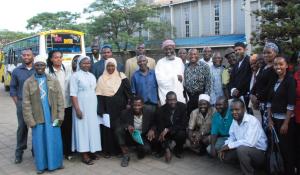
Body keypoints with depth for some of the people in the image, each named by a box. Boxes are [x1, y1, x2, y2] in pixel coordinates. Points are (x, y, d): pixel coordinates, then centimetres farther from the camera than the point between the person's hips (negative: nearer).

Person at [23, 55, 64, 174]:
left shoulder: (54, 81, 6)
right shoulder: (28, 83, 2)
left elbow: (60, 99, 3)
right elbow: (26, 103, -1)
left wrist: (60, 116, -4)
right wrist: (30, 120, -8)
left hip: (52, 117, 1)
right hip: (37, 118, -1)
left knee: (54, 141, 8)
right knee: (39, 142, 8)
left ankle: (55, 163, 24)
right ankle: (41, 165, 23)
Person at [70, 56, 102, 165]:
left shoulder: (92, 76, 11)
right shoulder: (75, 76, -7)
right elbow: (73, 94, -12)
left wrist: (97, 106, 13)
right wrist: (77, 109, -19)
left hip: (92, 107, 6)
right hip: (82, 107, -6)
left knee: (93, 128, 8)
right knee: (83, 128, -2)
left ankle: (91, 151, 19)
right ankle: (84, 155, 3)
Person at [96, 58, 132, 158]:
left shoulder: (121, 77, 2)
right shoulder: (102, 79, 5)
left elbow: (128, 91, 1)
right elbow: (99, 95, 0)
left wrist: (128, 104, -9)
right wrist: (101, 110, -7)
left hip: (119, 108, -1)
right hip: (107, 108, 1)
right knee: (107, 128, 1)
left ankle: (119, 149, 16)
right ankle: (108, 150, 13)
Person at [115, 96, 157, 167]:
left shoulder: (149, 114, -10)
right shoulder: (125, 113, -12)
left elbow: (154, 125, 1)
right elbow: (120, 125, -8)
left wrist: (152, 130, -24)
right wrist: (127, 126, -31)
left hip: (142, 138, 0)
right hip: (129, 137, 1)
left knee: (146, 149, -32)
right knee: (118, 130, -28)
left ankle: (139, 149, 10)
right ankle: (126, 155, -16)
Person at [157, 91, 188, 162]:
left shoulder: (182, 107, -16)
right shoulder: (161, 110, -15)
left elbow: (184, 124, -18)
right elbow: (160, 128, -20)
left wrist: (168, 129, -31)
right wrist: (166, 149, -33)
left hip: (178, 131, -1)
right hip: (166, 133, 1)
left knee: (181, 134, -33)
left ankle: (178, 150, 0)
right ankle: (166, 149, 8)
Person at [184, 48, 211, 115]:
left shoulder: (204, 66, -2)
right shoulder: (185, 67, 7)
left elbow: (208, 83, -4)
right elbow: (183, 81, 10)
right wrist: (184, 95, 1)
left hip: (200, 96, -2)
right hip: (188, 96, 3)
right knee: (189, 115, 8)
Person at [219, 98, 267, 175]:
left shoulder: (252, 120, -24)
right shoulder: (234, 121, 2)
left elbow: (249, 142, -35)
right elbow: (232, 137, 11)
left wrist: (229, 145, -24)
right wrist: (225, 146, -9)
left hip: (260, 153, -8)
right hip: (244, 150, 8)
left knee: (241, 149, -34)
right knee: (224, 155, -2)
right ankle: (249, 166, 10)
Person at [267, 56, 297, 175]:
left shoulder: (290, 80, -10)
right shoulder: (274, 81, 8)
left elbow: (291, 104, -15)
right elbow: (269, 101, 8)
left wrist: (286, 123, -16)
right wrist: (270, 119, 2)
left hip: (286, 119, -5)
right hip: (275, 119, 5)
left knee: (287, 148, 3)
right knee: (279, 147, 12)